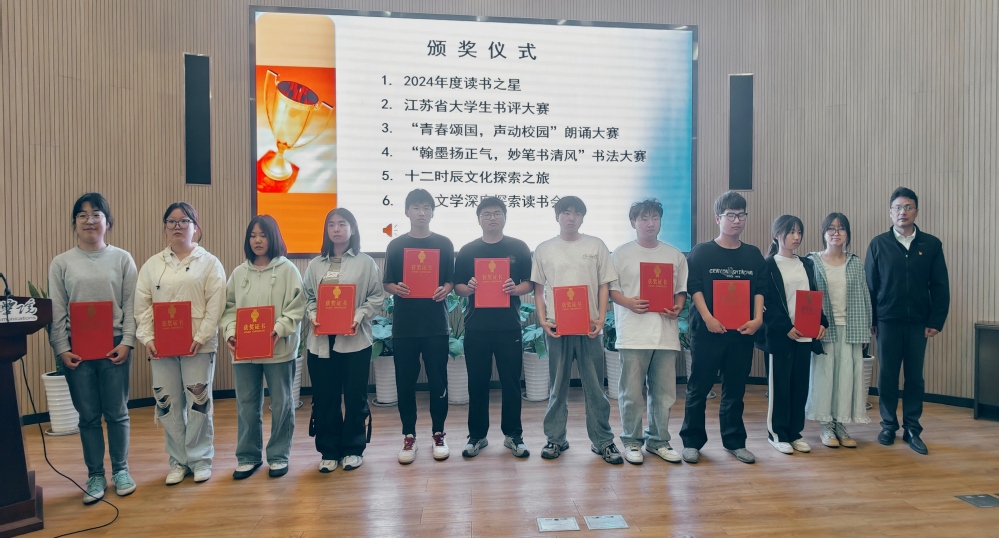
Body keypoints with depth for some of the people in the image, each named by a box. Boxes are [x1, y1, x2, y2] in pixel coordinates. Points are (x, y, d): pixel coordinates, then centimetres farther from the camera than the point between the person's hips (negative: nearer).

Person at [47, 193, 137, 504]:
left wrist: (127, 342, -10)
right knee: (88, 416, 7)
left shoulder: (122, 259, 2)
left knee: (117, 413, 7)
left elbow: (131, 306, -1)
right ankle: (95, 476, 20)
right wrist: (62, 349, -6)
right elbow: (56, 312, 2)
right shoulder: (61, 263, 4)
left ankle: (120, 470, 22)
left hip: (114, 347, -1)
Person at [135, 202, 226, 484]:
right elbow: (142, 305, 6)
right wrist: (147, 338, -6)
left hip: (198, 345, -3)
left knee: (199, 402, 1)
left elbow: (215, 306, -6)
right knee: (168, 404, 6)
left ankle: (200, 459, 16)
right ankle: (178, 461, 20)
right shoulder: (152, 264, 11)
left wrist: (201, 338, -16)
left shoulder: (209, 263, 2)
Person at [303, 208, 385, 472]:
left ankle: (353, 449, 20)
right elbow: (308, 297, 9)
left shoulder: (365, 262, 2)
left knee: (355, 396, 5)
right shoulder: (315, 264, 11)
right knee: (324, 397, 7)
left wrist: (359, 316, -15)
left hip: (355, 339, -2)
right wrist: (312, 316, -9)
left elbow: (377, 297, -2)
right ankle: (328, 450, 20)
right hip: (321, 340, 3)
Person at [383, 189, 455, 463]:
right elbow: (387, 283, 7)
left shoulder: (444, 244, 5)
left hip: (436, 323, 0)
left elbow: (451, 280, 7)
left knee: (438, 380, 4)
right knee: (405, 382, 5)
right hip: (404, 324, 1)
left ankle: (439, 434, 18)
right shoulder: (396, 245, 6)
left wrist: (445, 289, -15)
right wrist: (396, 288, -15)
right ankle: (409, 436, 18)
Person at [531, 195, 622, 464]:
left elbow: (603, 286, 5)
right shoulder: (544, 249, 6)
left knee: (595, 386, 5)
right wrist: (542, 320, -3)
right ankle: (555, 439, 20)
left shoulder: (596, 246, 6)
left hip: (589, 327, 0)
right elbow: (538, 289, 8)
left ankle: (602, 441, 15)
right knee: (557, 386, 9)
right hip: (556, 327, 0)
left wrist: (601, 319, -5)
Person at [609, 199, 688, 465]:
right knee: (632, 392, 1)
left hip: (666, 334, 3)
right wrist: (628, 302, -15)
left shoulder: (675, 255, 13)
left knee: (664, 392, 9)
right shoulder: (622, 254, 3)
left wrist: (678, 307, -5)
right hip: (634, 334, -3)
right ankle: (631, 441, 15)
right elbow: (610, 287, 2)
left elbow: (682, 289, 15)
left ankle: (658, 441, 23)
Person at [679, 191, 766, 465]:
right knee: (698, 388, 2)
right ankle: (692, 442, 11)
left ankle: (734, 441, 22)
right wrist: (708, 318, -16)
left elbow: (760, 290, 9)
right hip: (707, 331, -3)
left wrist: (757, 319, -6)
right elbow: (693, 287, -5)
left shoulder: (754, 255, 11)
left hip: (742, 331, 3)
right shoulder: (701, 252, 0)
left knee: (735, 389, 10)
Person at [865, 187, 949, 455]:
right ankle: (889, 425, 19)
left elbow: (940, 287, 2)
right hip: (887, 321, 0)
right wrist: (870, 320, -1)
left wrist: (936, 321, -3)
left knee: (915, 377, 7)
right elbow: (869, 285, 1)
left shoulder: (931, 244, 2)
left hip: (918, 322, 1)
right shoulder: (878, 244, 1)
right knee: (887, 376, 7)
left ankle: (912, 429, 17)